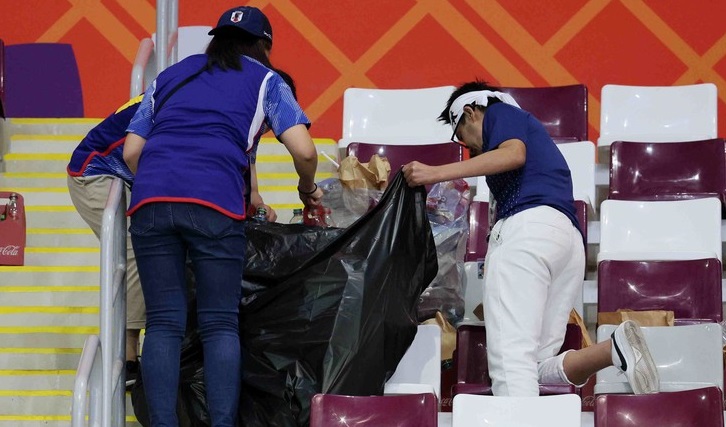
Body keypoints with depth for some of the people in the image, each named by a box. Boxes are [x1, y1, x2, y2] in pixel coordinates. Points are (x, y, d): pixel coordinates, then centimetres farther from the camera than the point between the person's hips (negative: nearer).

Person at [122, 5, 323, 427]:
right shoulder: (265, 80, 20)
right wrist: (308, 190, 26)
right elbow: (304, 151, 7)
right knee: (221, 323, 3)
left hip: (150, 199, 3)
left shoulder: (170, 76, 29)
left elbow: (131, 151, 21)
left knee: (163, 322, 3)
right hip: (215, 202, -3)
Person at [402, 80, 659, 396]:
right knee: (539, 367, 2)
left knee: (510, 358, -20)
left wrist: (436, 173, -15)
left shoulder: (499, 113, 13)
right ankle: (615, 349, -23)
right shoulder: (528, 127, 38)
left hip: (527, 227, -9)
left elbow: (513, 153, -10)